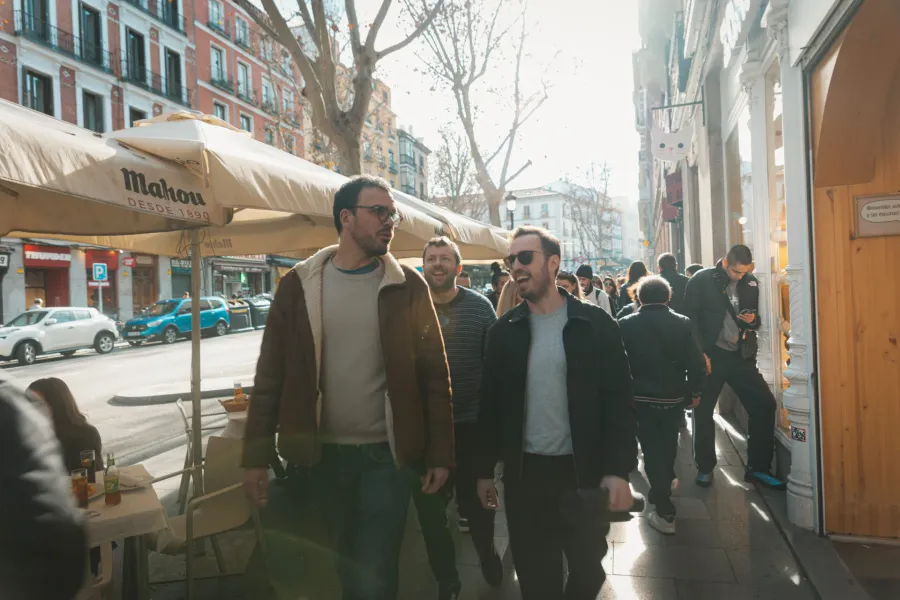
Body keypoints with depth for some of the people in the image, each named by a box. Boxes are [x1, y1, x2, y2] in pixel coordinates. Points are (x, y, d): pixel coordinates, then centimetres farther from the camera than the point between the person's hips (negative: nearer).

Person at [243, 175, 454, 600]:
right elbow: (271, 374, 0)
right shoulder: (299, 285, -1)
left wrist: (440, 454, -4)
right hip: (320, 454, 2)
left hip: (385, 454, -1)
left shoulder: (408, 286, -3)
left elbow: (434, 375, -2)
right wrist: (256, 456, -3)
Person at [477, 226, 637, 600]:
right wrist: (485, 470, 6)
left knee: (588, 570, 14)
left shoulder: (595, 324, -6)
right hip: (523, 472, 2)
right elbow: (491, 404, 5)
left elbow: (619, 399, -7)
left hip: (583, 471, -1)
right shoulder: (504, 331, 1)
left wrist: (619, 469, -14)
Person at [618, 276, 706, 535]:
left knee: (652, 451, 3)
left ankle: (665, 513, 2)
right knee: (668, 445, 23)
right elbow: (697, 363, -8)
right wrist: (694, 392, 5)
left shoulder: (626, 325, -10)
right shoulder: (682, 323, -6)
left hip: (642, 398, -2)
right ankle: (666, 484, 46)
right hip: (674, 397, 3)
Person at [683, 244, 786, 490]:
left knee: (765, 404, 0)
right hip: (711, 355, -4)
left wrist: (753, 320, -6)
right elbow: (690, 319, -9)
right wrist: (700, 353, -14)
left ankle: (758, 468, 14)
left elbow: (758, 316, 18)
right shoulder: (701, 281, -7)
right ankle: (705, 468, 22)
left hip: (741, 355, 4)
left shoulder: (751, 282, 7)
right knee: (703, 411, 5)